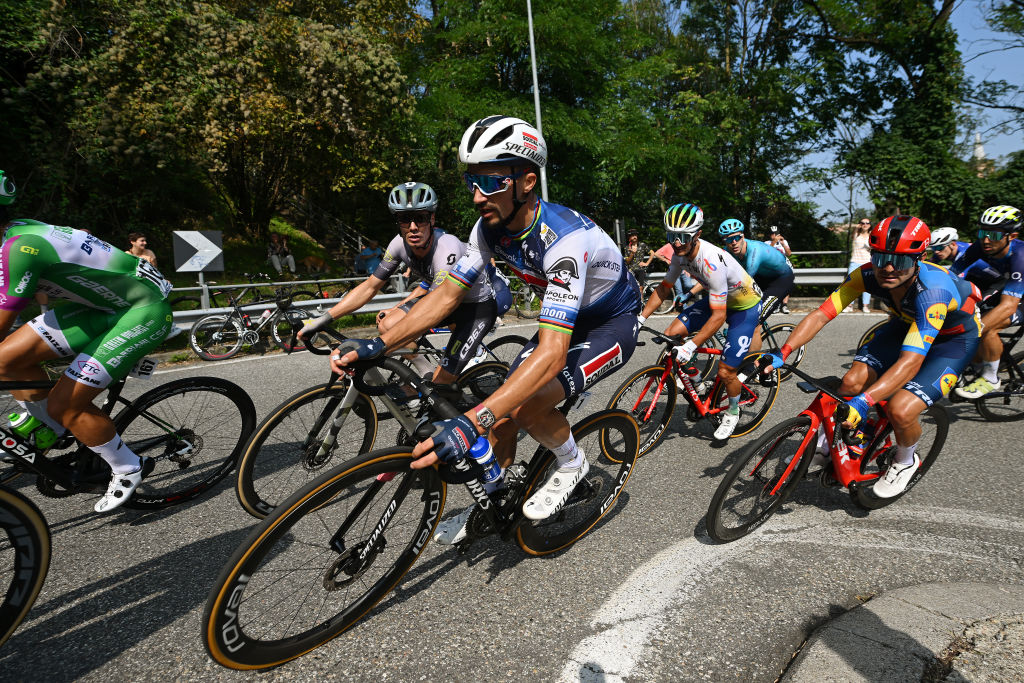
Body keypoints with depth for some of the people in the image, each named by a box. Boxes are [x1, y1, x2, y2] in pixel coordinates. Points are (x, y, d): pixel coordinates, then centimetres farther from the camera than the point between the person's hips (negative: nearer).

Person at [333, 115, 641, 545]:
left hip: (613, 325, -7)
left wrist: (470, 423, -52)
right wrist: (378, 345, -21)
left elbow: (551, 353, -44)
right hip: (566, 319, 7)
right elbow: (448, 292, -9)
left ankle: (572, 464, 3)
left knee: (528, 404, -28)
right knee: (503, 407, -2)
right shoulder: (491, 228, -14)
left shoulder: (563, 237, -37)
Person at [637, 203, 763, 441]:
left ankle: (732, 413, 23)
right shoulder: (681, 253, -15)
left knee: (725, 372, -9)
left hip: (745, 306, -7)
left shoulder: (711, 262, -38)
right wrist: (640, 319, -8)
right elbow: (664, 288, -1)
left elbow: (718, 316, -36)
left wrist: (690, 347, -38)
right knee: (671, 334, -10)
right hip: (717, 299, 7)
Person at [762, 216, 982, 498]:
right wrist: (781, 353, -40)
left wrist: (863, 402, -55)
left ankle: (906, 460, 12)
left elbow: (911, 360, -45)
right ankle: (828, 439, 10)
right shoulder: (868, 274, -25)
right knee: (852, 381, -18)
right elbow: (820, 314, -27)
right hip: (907, 324, 5)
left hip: (954, 338, -4)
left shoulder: (932, 290, -39)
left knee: (900, 410, -22)